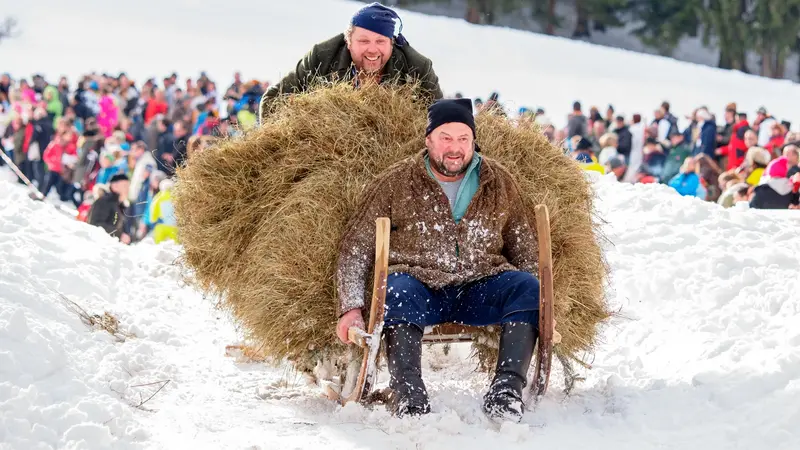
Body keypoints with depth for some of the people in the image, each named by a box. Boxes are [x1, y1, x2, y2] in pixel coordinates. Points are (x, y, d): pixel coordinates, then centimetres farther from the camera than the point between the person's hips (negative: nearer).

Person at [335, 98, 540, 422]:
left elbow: (524, 248, 18)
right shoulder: (395, 183, 6)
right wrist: (351, 308, -7)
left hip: (480, 289, 2)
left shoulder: (499, 183, 13)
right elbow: (355, 246, 5)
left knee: (526, 286, -24)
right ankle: (408, 397, -42)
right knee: (397, 290, -35)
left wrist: (542, 306, 3)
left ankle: (507, 389, -31)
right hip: (421, 285, -2)